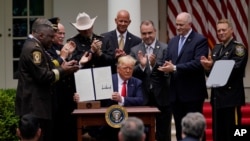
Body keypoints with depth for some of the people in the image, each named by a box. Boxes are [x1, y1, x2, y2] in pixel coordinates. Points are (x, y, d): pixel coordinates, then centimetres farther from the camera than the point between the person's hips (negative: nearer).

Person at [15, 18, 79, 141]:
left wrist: (63, 67, 5)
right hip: (35, 106, -11)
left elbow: (46, 70, 17)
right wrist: (62, 70, -9)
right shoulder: (34, 49, -16)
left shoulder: (34, 46, 17)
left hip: (37, 104, 11)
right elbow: (43, 76, -22)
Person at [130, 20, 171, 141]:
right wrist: (141, 65, -20)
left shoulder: (165, 49, -3)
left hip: (162, 97, -2)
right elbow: (132, 73, -1)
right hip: (144, 98, 2)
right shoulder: (135, 50, 5)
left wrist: (154, 64, -28)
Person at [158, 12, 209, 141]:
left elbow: (198, 63, -18)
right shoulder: (173, 41, 16)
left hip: (192, 92, -6)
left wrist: (175, 68, -22)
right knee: (179, 128, 10)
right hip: (176, 92, 6)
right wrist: (166, 67, -10)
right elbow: (167, 61, 14)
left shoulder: (200, 40, -6)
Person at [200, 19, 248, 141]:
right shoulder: (216, 48, 15)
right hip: (217, 95, 7)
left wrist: (213, 65, -23)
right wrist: (208, 67, -9)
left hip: (231, 96, -7)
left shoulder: (239, 48, -7)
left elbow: (235, 70, -19)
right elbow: (212, 72, 14)